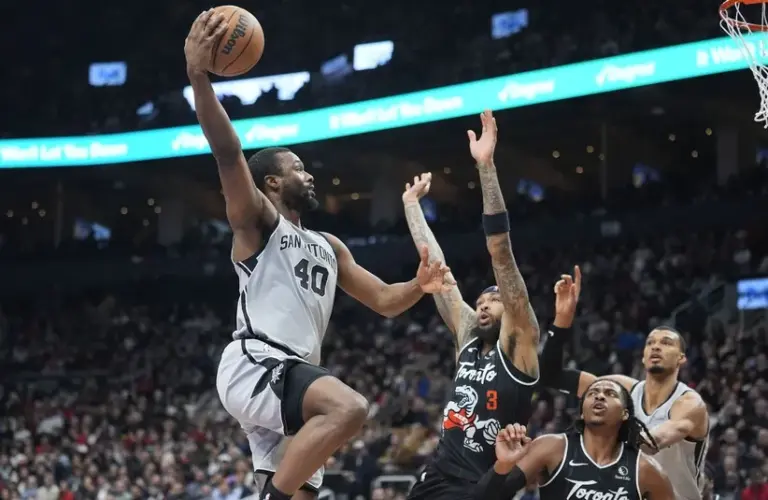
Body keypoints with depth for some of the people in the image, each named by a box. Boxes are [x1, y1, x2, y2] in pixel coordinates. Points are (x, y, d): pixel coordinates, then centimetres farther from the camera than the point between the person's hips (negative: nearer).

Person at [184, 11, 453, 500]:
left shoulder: (328, 247, 28)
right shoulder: (257, 220, 5)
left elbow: (384, 300, 26)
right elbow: (228, 153, -12)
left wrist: (419, 286, 2)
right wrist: (198, 76, -25)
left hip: (296, 373, 9)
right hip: (255, 365, -9)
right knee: (349, 407, -32)